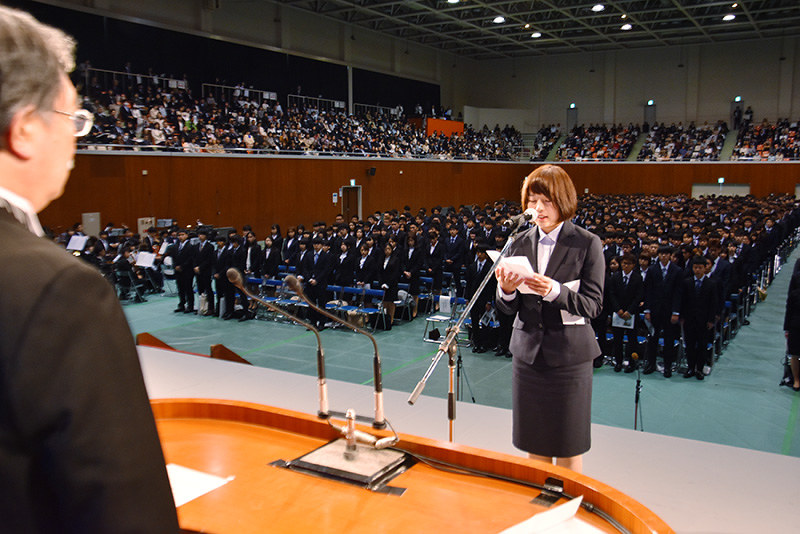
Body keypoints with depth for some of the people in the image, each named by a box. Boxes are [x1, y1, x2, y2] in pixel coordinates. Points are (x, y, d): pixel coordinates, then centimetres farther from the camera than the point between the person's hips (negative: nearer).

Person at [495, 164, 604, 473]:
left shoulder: (588, 244, -5)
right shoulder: (519, 243, 6)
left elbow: (593, 304, -10)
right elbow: (508, 308, 5)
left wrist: (555, 291, -27)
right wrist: (507, 291, -18)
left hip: (569, 355, -3)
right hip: (528, 352, 4)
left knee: (568, 447, 7)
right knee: (534, 445, 13)